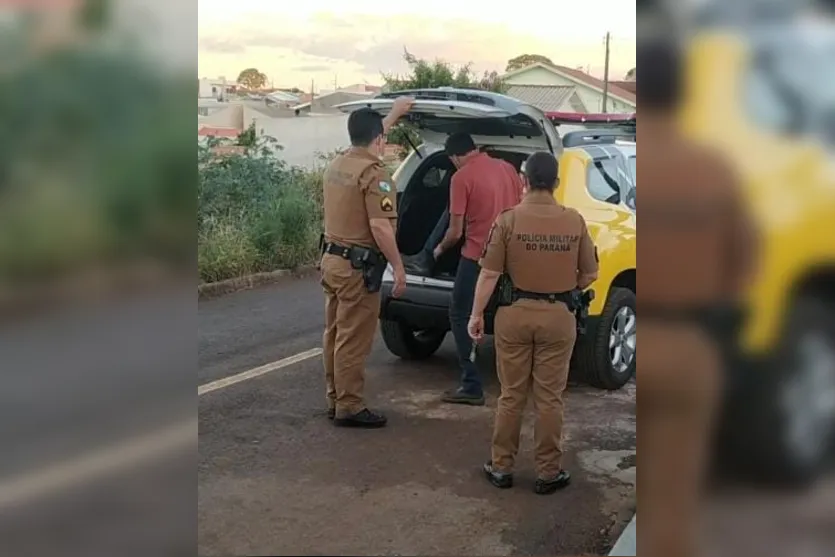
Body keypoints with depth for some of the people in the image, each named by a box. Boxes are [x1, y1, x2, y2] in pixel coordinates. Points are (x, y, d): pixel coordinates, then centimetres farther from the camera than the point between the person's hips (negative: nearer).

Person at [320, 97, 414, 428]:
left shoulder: (338, 164, 10)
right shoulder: (374, 173, -17)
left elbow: (367, 137, 32)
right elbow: (380, 227, -23)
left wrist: (394, 114, 40)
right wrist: (398, 268, -16)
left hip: (331, 259, 9)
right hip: (356, 267, -9)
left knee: (335, 334, 15)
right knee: (353, 340, -2)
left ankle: (335, 400, 24)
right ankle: (349, 408, 5)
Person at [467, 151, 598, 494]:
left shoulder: (508, 219, -10)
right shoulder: (574, 221, -4)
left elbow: (489, 274, -10)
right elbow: (589, 275, 3)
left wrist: (476, 315, 0)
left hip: (515, 313, -1)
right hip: (558, 316, 1)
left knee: (511, 395, 11)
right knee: (549, 398, 9)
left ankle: (502, 467, 20)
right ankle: (549, 473, 17)